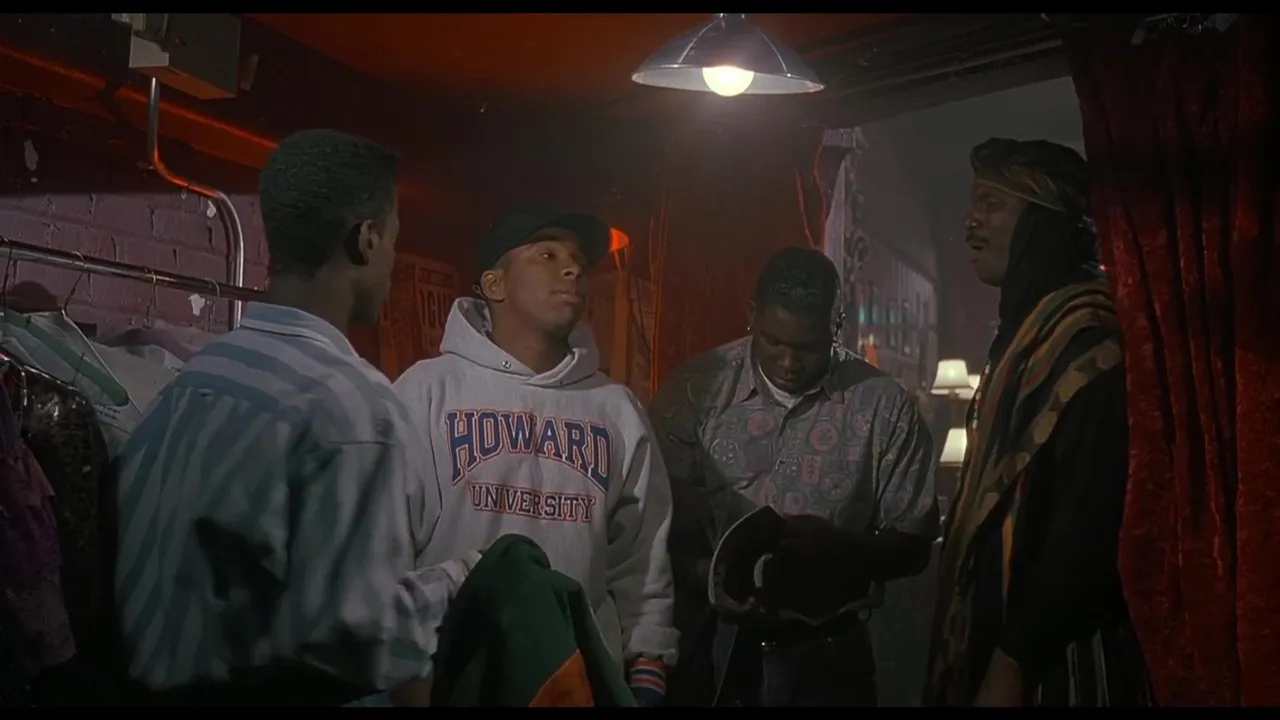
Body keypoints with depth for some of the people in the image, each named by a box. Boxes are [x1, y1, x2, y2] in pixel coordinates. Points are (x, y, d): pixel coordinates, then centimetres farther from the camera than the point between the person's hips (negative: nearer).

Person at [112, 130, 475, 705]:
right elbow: (354, 629, -24)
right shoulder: (348, 401, -21)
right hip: (284, 688, -7)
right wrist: (456, 581, -9)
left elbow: (142, 560, 6)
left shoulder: (188, 381, 2)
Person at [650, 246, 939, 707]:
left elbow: (912, 545, -2)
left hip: (825, 654, 0)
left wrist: (838, 547, -20)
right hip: (710, 647, 0)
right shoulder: (695, 390, -5)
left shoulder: (884, 406, -5)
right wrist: (711, 578, -22)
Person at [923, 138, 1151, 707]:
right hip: (1000, 640, 9)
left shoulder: (1089, 341, -15)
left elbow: (1089, 525, -22)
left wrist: (1014, 661, -21)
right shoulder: (1027, 329, 15)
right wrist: (999, 653, 17)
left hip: (1055, 661, -9)